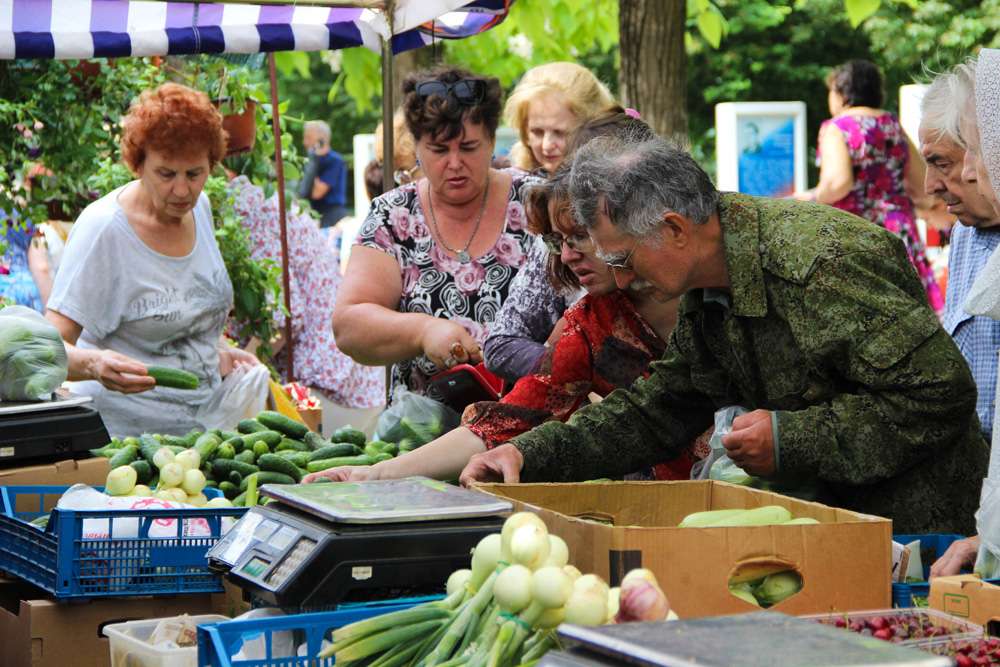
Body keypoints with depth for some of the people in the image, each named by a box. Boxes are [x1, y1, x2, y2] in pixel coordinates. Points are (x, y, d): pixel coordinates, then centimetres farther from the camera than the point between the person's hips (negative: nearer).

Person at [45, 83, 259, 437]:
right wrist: (94, 364, -40)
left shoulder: (198, 207, 7)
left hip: (201, 424, 6)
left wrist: (220, 351, 11)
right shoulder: (102, 229, -15)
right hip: (123, 431, -6)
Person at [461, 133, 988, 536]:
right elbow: (652, 415, 15)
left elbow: (940, 395, -24)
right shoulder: (706, 300, 6)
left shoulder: (822, 262, -23)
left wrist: (791, 441, -21)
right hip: (831, 513, 8)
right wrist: (530, 455, 2)